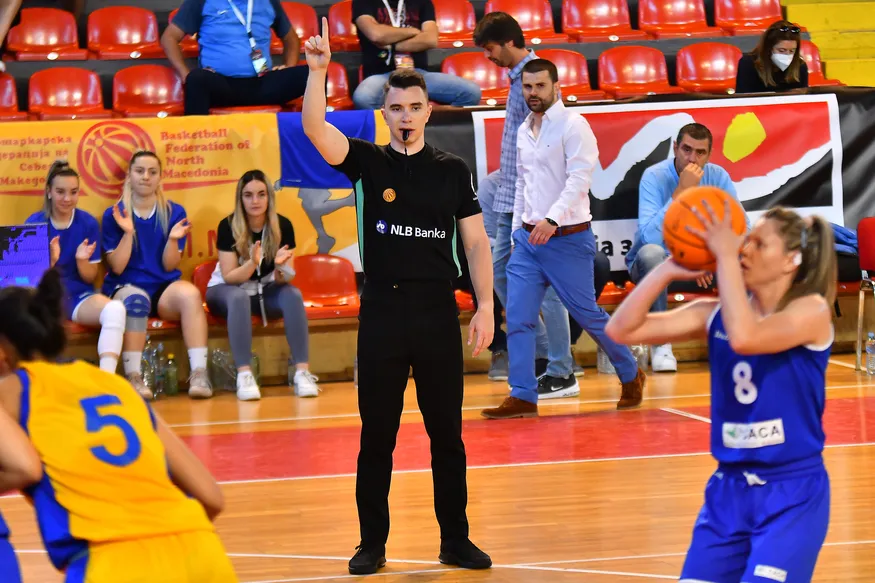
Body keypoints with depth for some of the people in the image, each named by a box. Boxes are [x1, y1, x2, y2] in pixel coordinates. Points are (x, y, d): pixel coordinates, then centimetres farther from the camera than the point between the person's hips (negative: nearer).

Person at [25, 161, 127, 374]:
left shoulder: (88, 223, 2)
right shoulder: (34, 223, -1)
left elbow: (89, 278, 5)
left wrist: (82, 260, -17)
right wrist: (50, 260, -22)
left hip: (78, 295, 1)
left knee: (115, 309, -32)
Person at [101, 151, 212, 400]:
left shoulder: (174, 213, 6)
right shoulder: (114, 215, 2)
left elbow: (169, 266, 3)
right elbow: (117, 267, -3)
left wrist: (173, 238, -14)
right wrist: (128, 232, -15)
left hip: (164, 287, 2)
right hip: (125, 286, -2)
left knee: (190, 294, -32)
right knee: (136, 300, -38)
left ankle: (199, 374, -37)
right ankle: (133, 378, -38)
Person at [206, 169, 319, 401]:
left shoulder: (283, 226, -11)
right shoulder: (228, 226, -17)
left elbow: (285, 279, -11)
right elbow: (229, 277, -19)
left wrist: (280, 267, -34)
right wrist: (253, 262, -37)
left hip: (265, 291, 2)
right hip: (226, 290, -2)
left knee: (293, 295, -29)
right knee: (239, 297, -37)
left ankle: (302, 373, -33)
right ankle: (244, 375, -41)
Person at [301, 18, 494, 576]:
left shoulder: (453, 170, 5)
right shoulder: (367, 162, 3)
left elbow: (476, 241, 6)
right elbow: (316, 129, -13)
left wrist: (485, 307, -3)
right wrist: (318, 71, -26)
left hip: (439, 314, 1)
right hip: (381, 314, 0)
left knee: (448, 434, 6)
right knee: (376, 436, 4)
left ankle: (456, 540, 16)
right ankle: (373, 544, 13)